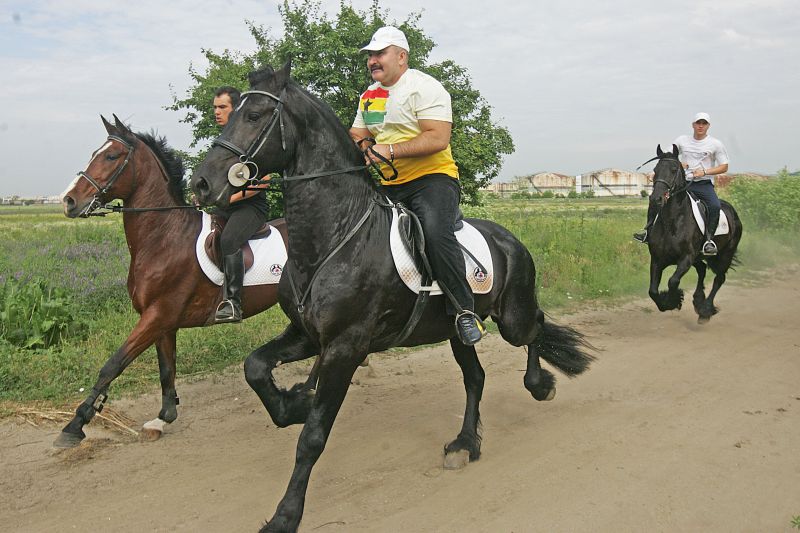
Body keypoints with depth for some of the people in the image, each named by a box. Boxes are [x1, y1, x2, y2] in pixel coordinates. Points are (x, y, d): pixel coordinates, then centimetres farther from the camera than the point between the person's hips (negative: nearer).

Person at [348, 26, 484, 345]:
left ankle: (464, 310, -22)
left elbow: (438, 138, -18)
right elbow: (357, 136, 19)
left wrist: (390, 150, -25)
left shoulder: (424, 88, -6)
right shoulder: (369, 95, 19)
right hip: (388, 185, 8)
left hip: (432, 177, -7)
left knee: (436, 233, -32)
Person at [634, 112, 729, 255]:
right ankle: (648, 229, -3)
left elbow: (724, 167, 0)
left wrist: (704, 172, -14)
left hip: (704, 184, -3)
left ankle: (709, 239, -24)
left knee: (715, 206, -31)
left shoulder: (715, 144, 2)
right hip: (683, 182, 3)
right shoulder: (682, 140, 9)